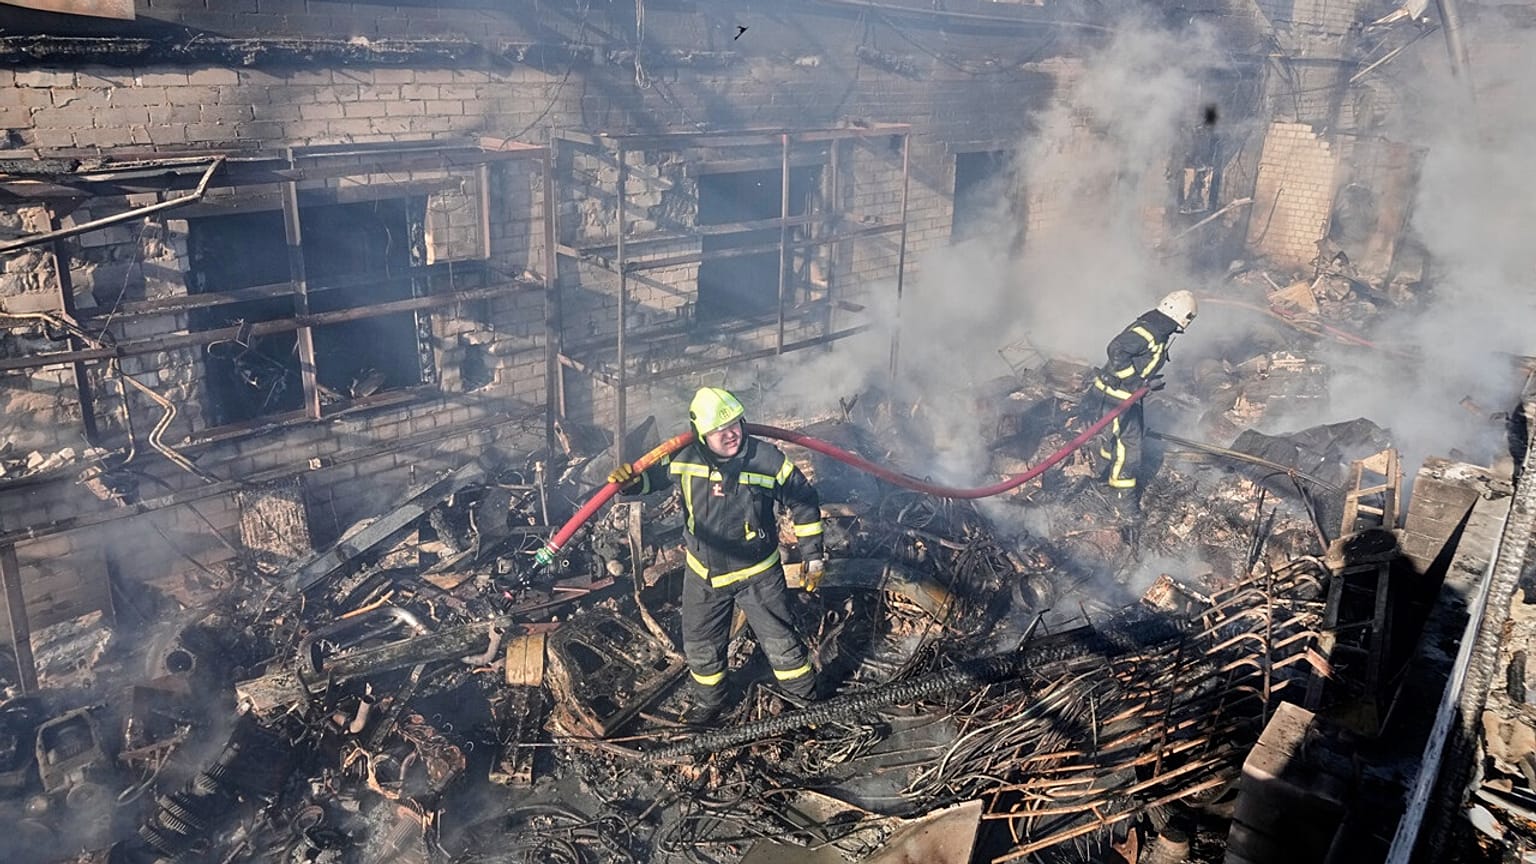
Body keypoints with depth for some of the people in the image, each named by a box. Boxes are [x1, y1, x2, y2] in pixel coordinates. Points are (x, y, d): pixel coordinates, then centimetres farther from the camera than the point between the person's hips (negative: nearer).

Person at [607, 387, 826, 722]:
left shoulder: (767, 459, -21)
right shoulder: (685, 459, -15)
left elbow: (804, 501, -8)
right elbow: (652, 476, 6)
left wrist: (812, 556, -5)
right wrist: (630, 480, -18)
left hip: (757, 575, -3)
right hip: (703, 574, 3)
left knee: (781, 643, 7)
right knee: (701, 647, 19)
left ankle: (808, 701, 34)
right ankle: (709, 702, 48)